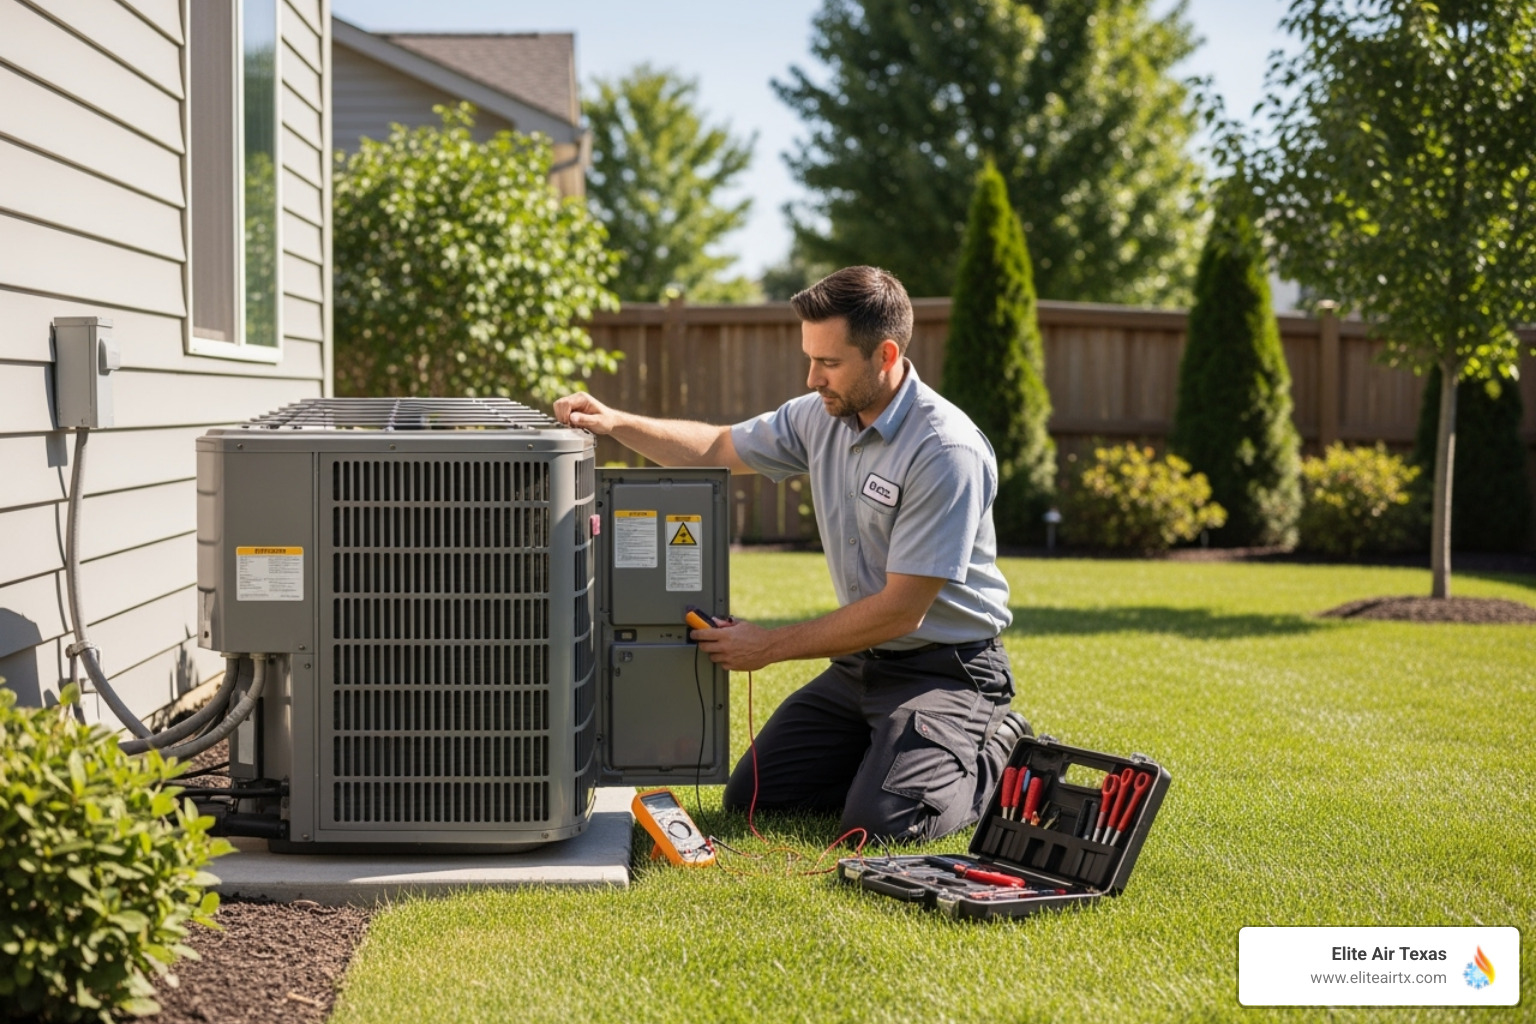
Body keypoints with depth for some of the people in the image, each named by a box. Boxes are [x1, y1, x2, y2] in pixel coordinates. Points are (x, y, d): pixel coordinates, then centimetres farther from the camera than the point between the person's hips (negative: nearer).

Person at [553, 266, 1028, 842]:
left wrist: (771, 647, -17)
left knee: (881, 821, -24)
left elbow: (900, 609, -24)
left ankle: (998, 758, 5)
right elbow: (716, 451, 16)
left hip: (945, 666, -7)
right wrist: (616, 423, -1)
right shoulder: (821, 416, 0)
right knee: (750, 798, 1)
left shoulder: (947, 452, -24)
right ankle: (890, 750, 20)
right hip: (861, 661, 7)